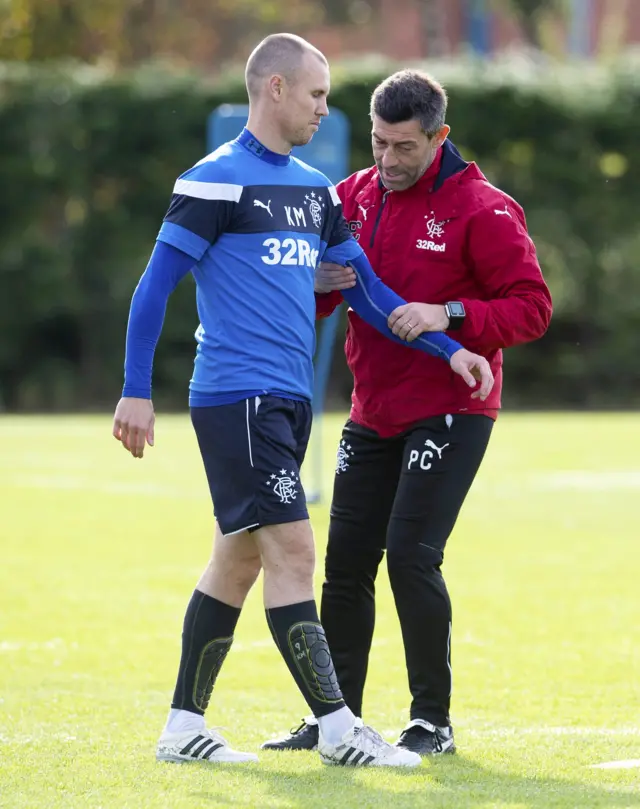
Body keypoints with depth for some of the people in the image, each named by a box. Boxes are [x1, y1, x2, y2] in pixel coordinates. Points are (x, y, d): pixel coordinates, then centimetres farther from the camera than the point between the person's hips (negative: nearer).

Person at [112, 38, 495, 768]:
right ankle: (336, 730, -11)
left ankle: (183, 727, 17)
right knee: (291, 550, -11)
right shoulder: (217, 181, -9)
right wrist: (136, 392, -12)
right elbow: (155, 284, -9)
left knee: (239, 557, 10)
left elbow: (364, 290, 19)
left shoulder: (314, 189, 15)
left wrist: (447, 349, 12)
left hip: (287, 403, 8)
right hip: (236, 398, -8)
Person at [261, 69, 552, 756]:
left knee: (411, 554, -13)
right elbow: (310, 300, 15)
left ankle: (432, 720, -2)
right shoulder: (354, 196, 7)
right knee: (346, 558, 5)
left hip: (449, 410, -6)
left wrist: (448, 315, -25)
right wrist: (317, 283, -10)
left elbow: (532, 307, -13)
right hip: (372, 412, 6)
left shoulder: (481, 209, -10)